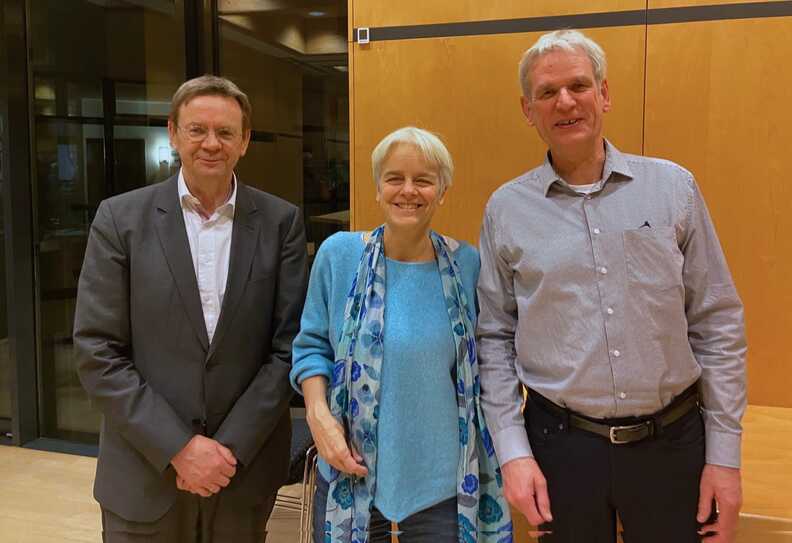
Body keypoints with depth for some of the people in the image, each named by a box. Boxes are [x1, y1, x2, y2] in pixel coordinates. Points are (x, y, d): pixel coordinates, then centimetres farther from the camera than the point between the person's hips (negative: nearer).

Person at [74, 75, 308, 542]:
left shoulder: (281, 222, -2)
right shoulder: (121, 218, -4)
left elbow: (289, 345, -3)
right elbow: (98, 353, -7)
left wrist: (229, 448, -9)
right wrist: (178, 448, -12)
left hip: (245, 469, 1)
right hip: (145, 473, 0)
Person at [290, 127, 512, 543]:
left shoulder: (467, 264, -3)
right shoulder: (337, 253, -4)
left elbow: (485, 359, 7)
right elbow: (311, 345, 4)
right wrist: (318, 415, -10)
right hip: (352, 471, 0)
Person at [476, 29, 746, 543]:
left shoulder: (673, 187, -1)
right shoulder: (507, 209, -1)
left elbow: (718, 327, 1)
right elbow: (495, 339, 2)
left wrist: (725, 453, -1)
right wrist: (513, 451, -4)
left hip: (672, 440, 1)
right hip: (561, 441, 0)